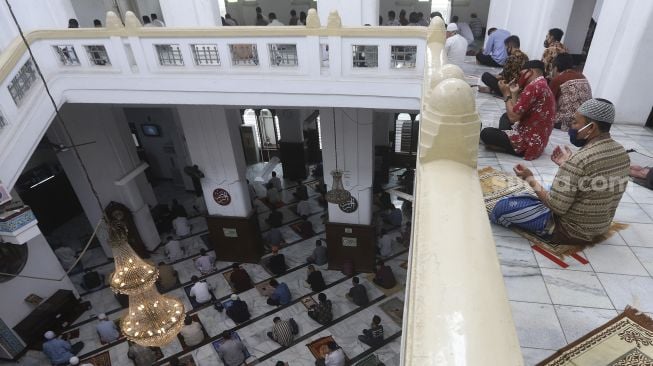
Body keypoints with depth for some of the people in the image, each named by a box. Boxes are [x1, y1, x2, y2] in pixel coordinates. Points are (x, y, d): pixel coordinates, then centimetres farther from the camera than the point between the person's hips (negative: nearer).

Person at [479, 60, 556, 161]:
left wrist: (507, 94, -6)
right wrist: (514, 94, 9)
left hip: (529, 143, -11)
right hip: (537, 141, 11)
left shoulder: (534, 86, -17)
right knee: (505, 116, 27)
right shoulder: (543, 86, 16)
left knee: (486, 133, -18)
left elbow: (513, 117, -19)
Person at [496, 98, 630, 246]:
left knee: (504, 206, -9)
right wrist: (567, 165, 10)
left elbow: (557, 207, -26)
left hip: (571, 231, -9)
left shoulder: (579, 160, -28)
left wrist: (530, 179, -14)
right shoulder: (622, 153, 0)